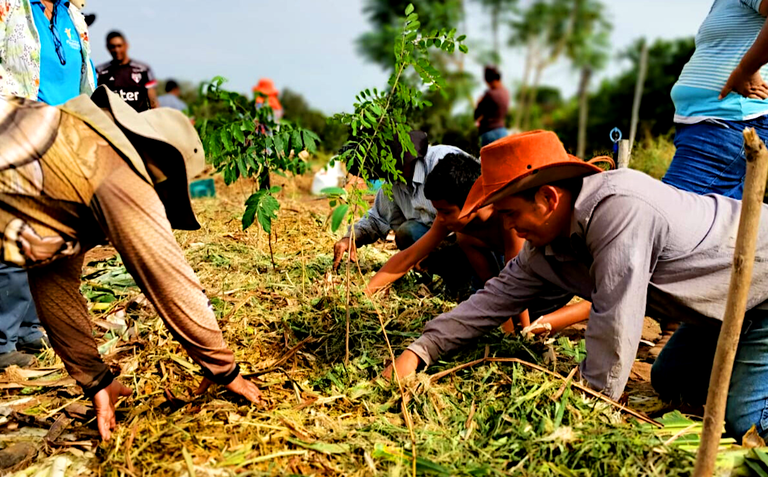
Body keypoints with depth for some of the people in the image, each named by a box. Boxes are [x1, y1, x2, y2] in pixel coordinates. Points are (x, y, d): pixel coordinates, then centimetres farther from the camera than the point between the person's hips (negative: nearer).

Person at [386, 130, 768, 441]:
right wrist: (418, 351, -13)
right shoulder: (550, 240, -9)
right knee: (669, 382, 15)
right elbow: (502, 295, -7)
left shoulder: (617, 210, -37)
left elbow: (614, 323, -36)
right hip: (724, 302, 8)